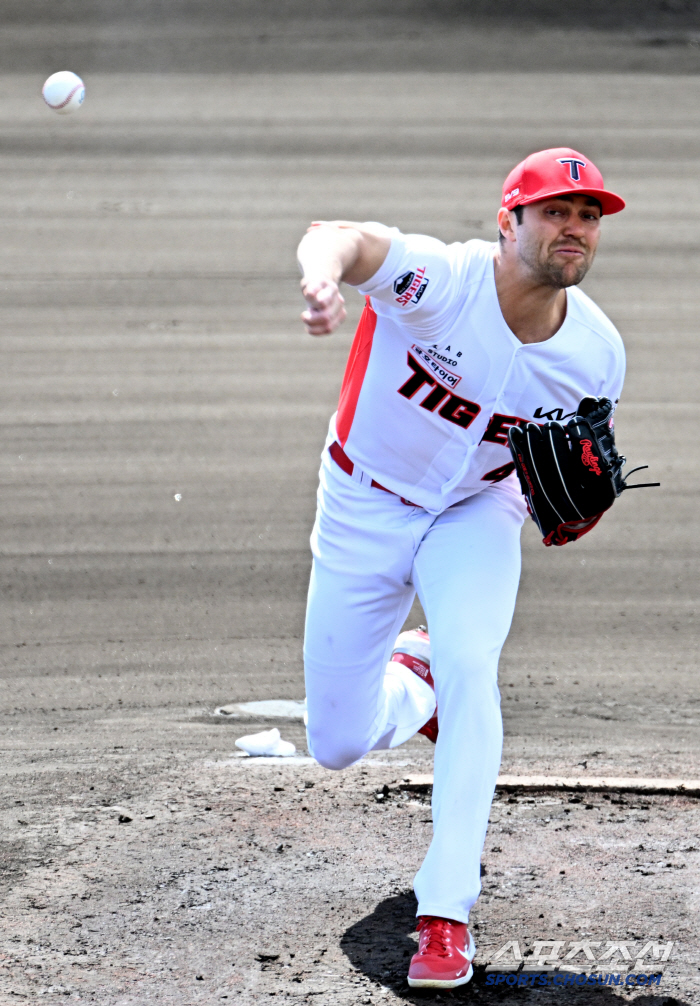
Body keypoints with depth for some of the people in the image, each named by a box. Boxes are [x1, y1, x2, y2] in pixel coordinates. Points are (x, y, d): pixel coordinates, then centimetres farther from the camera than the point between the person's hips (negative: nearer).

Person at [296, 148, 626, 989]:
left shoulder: (597, 354, -14)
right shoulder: (441, 280, -28)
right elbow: (339, 238, -49)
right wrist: (324, 272, -75)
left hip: (477, 515, 1)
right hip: (365, 509, -1)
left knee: (468, 668, -29)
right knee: (337, 746, 5)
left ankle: (446, 916, -24)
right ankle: (412, 682, 44)